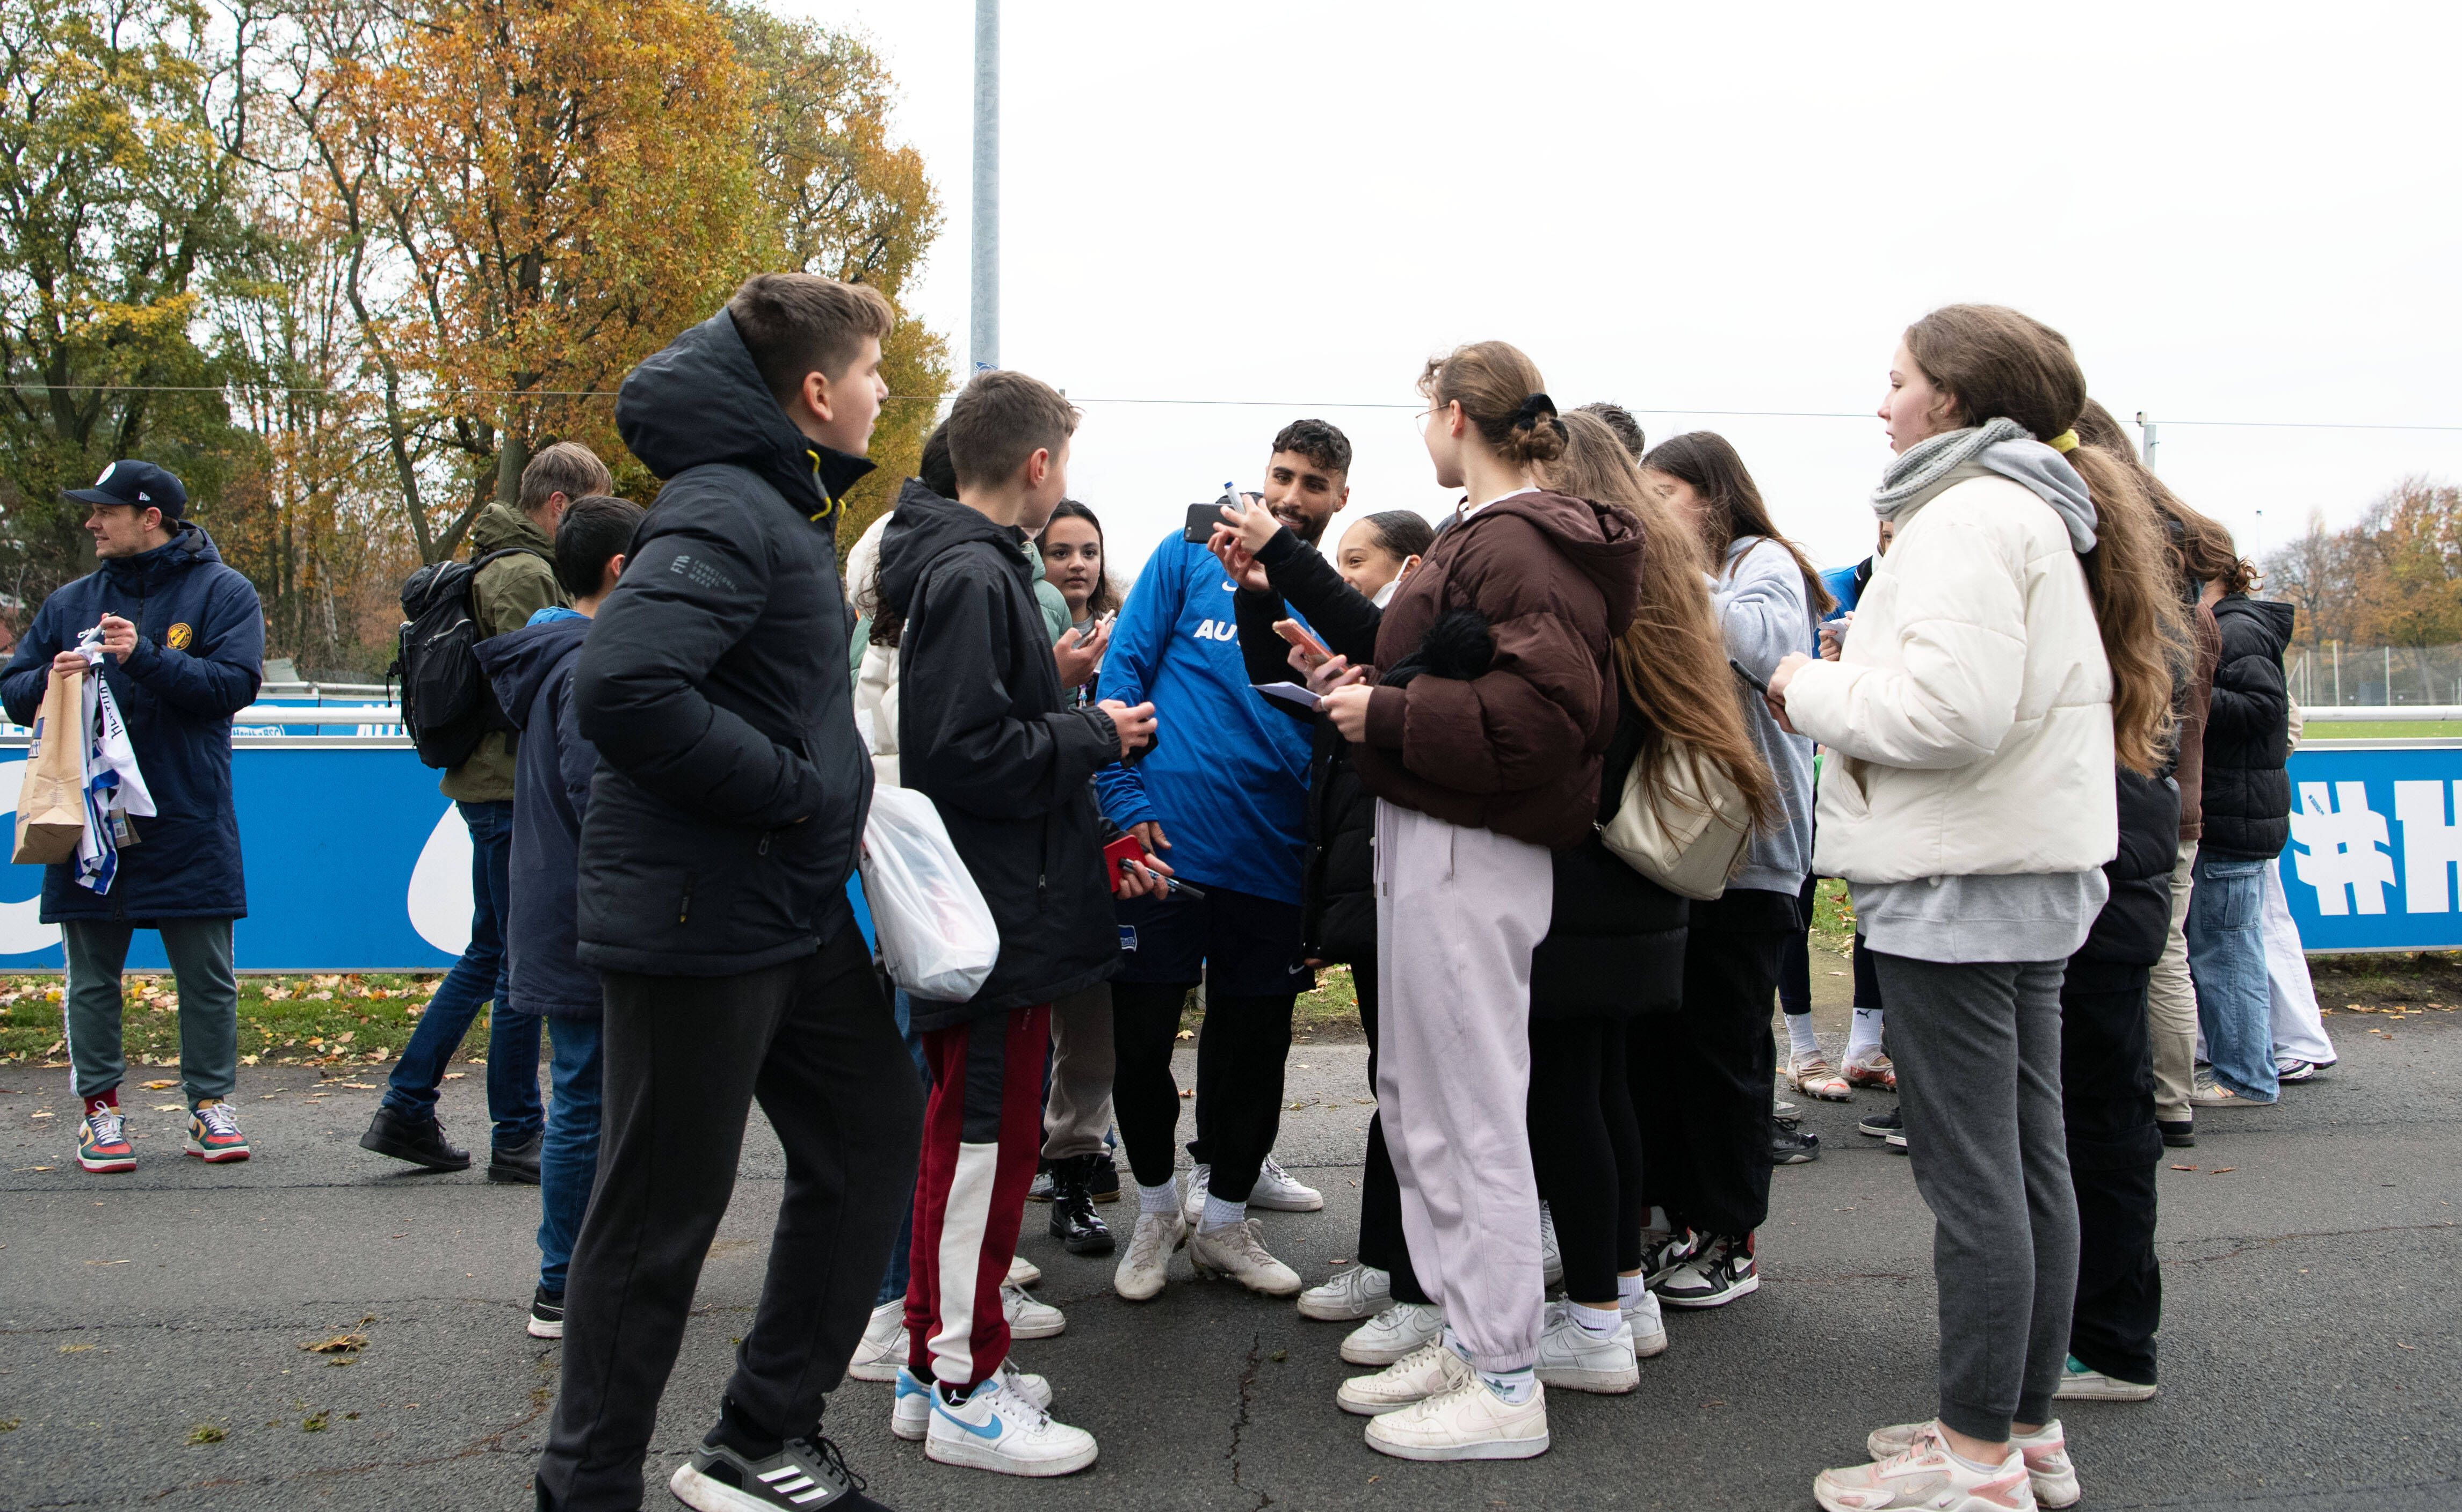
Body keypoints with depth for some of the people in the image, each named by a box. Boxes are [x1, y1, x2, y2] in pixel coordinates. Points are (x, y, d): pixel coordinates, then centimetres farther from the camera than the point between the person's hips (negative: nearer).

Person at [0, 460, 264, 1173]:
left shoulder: (222, 592, 0)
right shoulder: (70, 603, 12)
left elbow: (234, 684, -12)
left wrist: (144, 656, -22)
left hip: (189, 825, -3)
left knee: (206, 976, 4)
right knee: (91, 978, 7)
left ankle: (211, 1103, 15)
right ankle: (99, 1109, 18)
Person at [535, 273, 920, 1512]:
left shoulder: (782, 507, 15)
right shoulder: (724, 513, -18)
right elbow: (621, 687, -32)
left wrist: (829, 793, 8)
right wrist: (796, 792, -22)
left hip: (793, 909, 10)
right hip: (700, 918, -10)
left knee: (873, 1131, 15)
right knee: (663, 1212, 3)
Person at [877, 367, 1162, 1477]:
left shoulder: (972, 566, 15)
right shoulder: (972, 576, -16)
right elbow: (965, 752, -24)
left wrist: (1073, 721, 8)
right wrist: (1092, 735, -13)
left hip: (996, 904, 10)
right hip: (994, 913, -10)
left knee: (973, 1131, 16)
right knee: (986, 1136, -1)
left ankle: (938, 1361, 28)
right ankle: (963, 1392, 11)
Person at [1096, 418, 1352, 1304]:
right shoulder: (1191, 559, 3)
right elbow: (1123, 670, -2)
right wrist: (1128, 801, -11)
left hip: (1272, 864, 2)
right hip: (1164, 844, -2)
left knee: (1254, 1050, 11)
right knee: (1142, 1041, 6)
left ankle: (1224, 1221, 29)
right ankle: (1157, 1209, 29)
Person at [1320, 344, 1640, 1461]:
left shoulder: (1515, 546, -15)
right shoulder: (1489, 534, 18)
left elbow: (1543, 712, -26)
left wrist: (1389, 715, -18)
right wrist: (1372, 696, 10)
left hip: (1467, 854, -11)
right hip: (1429, 840, 11)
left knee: (1472, 1116, -2)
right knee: (1414, 1097, 17)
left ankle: (1506, 1389, 10)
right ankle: (1466, 1338, 29)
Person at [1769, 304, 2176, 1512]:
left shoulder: (1969, 516, -13)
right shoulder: (2037, 510, 19)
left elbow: (1948, 710, -24)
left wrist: (1811, 691, -10)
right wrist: (1850, 671, 11)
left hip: (1958, 887, -11)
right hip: (2032, 871, 11)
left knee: (1970, 1180, -3)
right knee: (2028, 1163, 14)